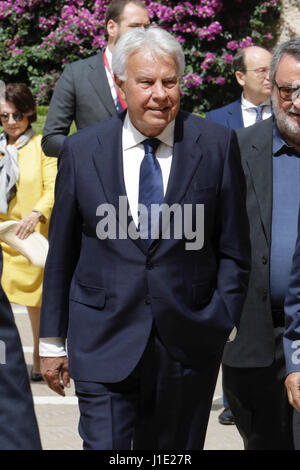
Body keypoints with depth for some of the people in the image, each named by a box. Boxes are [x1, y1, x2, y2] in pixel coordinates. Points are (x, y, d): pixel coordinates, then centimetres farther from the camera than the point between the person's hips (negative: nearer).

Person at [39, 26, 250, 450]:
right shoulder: (81, 152, 2)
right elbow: (62, 253, 8)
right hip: (103, 345, 0)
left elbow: (234, 251, 4)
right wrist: (52, 340, 9)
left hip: (189, 348, 1)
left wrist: (226, 329, -4)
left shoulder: (218, 145, 0)